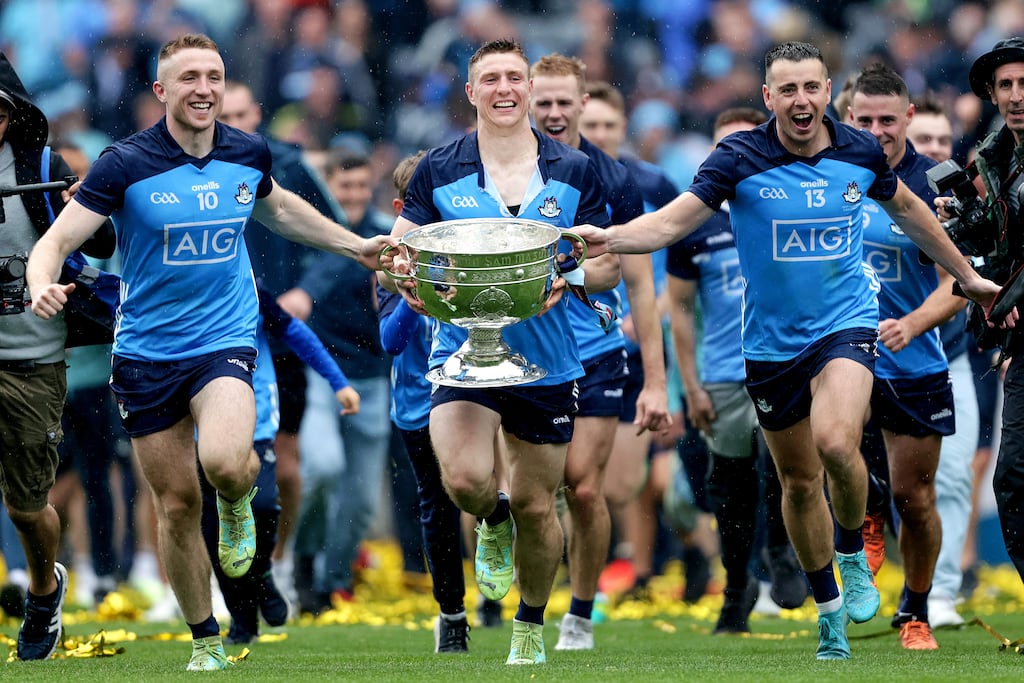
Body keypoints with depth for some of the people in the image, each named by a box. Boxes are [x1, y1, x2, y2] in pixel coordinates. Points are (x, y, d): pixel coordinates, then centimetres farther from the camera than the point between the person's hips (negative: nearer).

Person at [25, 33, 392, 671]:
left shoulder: (249, 154, 0)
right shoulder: (124, 164, -11)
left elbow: (278, 208, 24)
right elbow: (57, 240, -13)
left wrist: (356, 244, 28)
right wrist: (43, 284, -35)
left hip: (225, 341, 0)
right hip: (146, 351, 0)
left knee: (224, 461, -29)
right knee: (178, 505, 4)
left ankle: (239, 498, 9)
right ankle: (206, 640, 23)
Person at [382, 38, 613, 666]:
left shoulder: (575, 172, 1)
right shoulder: (439, 172, 0)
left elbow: (609, 259, 5)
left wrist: (569, 278, -17)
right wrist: (408, 279, -20)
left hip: (547, 363, 1)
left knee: (536, 508, 8)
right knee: (465, 479, -23)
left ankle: (531, 626, 31)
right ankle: (494, 522, 15)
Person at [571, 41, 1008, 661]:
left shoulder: (862, 152, -4)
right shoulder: (740, 159, -11)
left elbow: (908, 209, 16)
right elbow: (675, 219, -18)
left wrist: (967, 276, 24)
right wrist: (609, 238, -37)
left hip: (846, 325, -1)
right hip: (772, 342, 1)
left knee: (835, 443, -28)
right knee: (799, 481, 10)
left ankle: (853, 551, 1)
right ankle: (830, 608, 30)